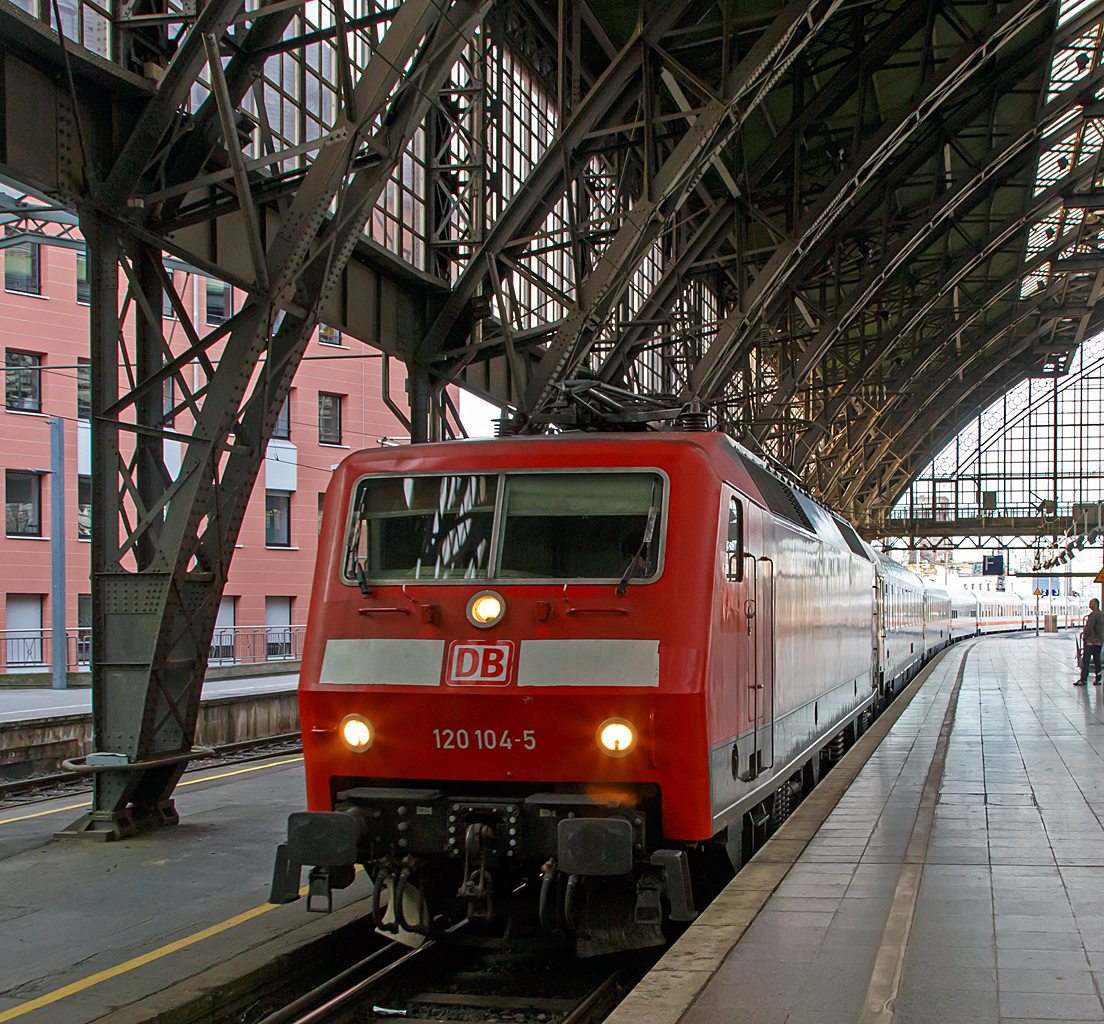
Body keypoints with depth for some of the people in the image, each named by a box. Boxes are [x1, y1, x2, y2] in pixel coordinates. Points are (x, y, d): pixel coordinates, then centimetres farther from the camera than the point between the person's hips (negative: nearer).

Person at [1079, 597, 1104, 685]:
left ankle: (1083, 680, -8)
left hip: (1090, 641, -9)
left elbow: (1089, 628, -18)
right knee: (1097, 660, 11)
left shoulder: (1093, 614, -15)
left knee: (1085, 660, -6)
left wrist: (1084, 637, -6)